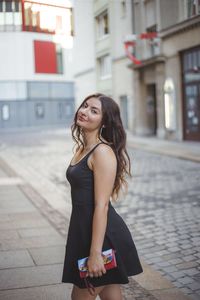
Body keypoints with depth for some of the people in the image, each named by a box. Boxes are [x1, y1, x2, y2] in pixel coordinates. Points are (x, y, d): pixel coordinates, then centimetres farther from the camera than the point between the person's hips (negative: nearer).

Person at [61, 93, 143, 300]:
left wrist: (95, 253, -22)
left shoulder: (102, 152, -17)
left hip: (103, 235, -8)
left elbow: (102, 205, -21)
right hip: (84, 229, 8)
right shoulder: (82, 149, 10)